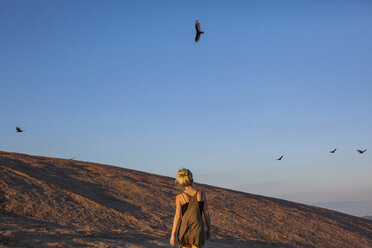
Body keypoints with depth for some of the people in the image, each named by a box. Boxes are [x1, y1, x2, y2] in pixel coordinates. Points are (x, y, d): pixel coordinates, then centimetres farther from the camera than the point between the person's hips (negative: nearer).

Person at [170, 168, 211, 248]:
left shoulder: (179, 197, -8)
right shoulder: (201, 194, -3)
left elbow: (177, 216, -10)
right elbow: (206, 214, 2)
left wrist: (173, 235, -6)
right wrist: (208, 229, 15)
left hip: (184, 230, 0)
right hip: (197, 230, 0)